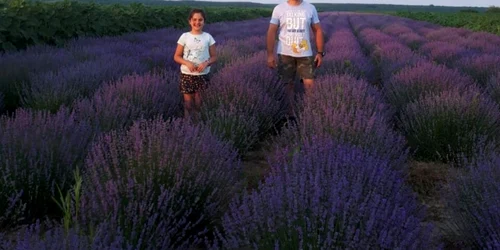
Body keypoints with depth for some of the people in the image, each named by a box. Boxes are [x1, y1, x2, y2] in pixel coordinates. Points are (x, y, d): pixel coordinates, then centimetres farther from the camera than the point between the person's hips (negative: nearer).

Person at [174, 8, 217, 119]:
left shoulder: (208, 37, 0)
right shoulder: (184, 36, -2)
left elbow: (214, 57, 4)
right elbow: (176, 57, 1)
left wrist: (206, 63, -16)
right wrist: (187, 63, -17)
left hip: (203, 75, 1)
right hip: (187, 74, 0)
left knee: (200, 103, 4)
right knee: (188, 102, 3)